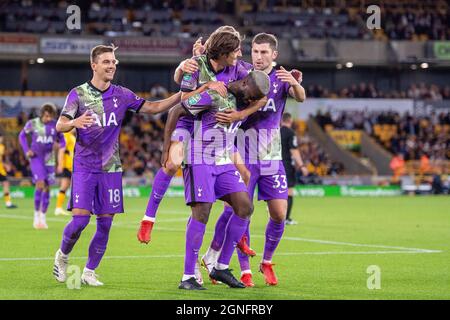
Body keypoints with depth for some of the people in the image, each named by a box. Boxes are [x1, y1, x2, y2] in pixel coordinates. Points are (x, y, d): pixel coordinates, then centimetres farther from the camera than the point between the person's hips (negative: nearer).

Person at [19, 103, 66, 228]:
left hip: (49, 160, 3)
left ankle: (43, 218, 13)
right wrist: (27, 151, -6)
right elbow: (22, 135, 8)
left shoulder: (55, 125, -1)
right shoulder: (32, 123, -7)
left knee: (47, 187, 2)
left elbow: (62, 141, 10)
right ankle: (36, 214, -7)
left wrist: (60, 163, 0)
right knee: (40, 183, -20)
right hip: (36, 158, -3)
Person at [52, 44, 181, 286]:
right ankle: (62, 256, 15)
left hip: (111, 168, 3)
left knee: (105, 223, 0)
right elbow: (60, 125, -12)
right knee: (80, 218, -13)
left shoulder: (121, 94, 7)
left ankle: (89, 272, 13)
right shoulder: (78, 94, -3)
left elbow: (154, 107, 9)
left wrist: (182, 95, -4)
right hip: (84, 166, -3)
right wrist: (75, 122, -35)